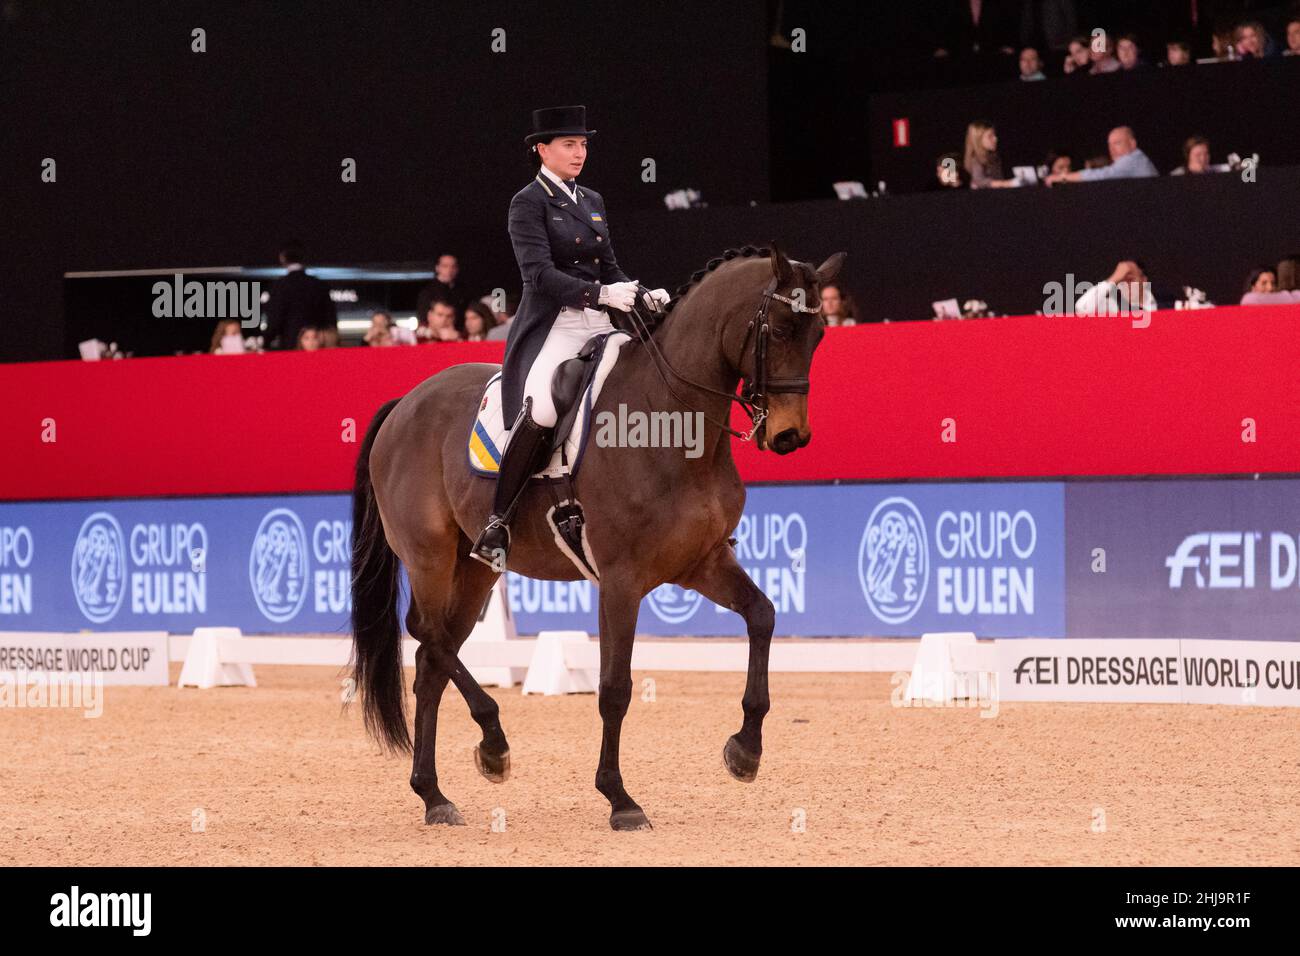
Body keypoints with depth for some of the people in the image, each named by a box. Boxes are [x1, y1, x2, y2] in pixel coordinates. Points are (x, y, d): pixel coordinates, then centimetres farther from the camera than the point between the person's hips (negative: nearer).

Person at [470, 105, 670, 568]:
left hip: (599, 324, 7)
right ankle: (496, 525, -25)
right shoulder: (528, 203, -2)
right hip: (552, 326, -7)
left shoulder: (592, 201, 20)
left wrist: (644, 297, 1)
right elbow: (538, 272, -14)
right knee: (541, 409, -33)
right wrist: (600, 294, -26)